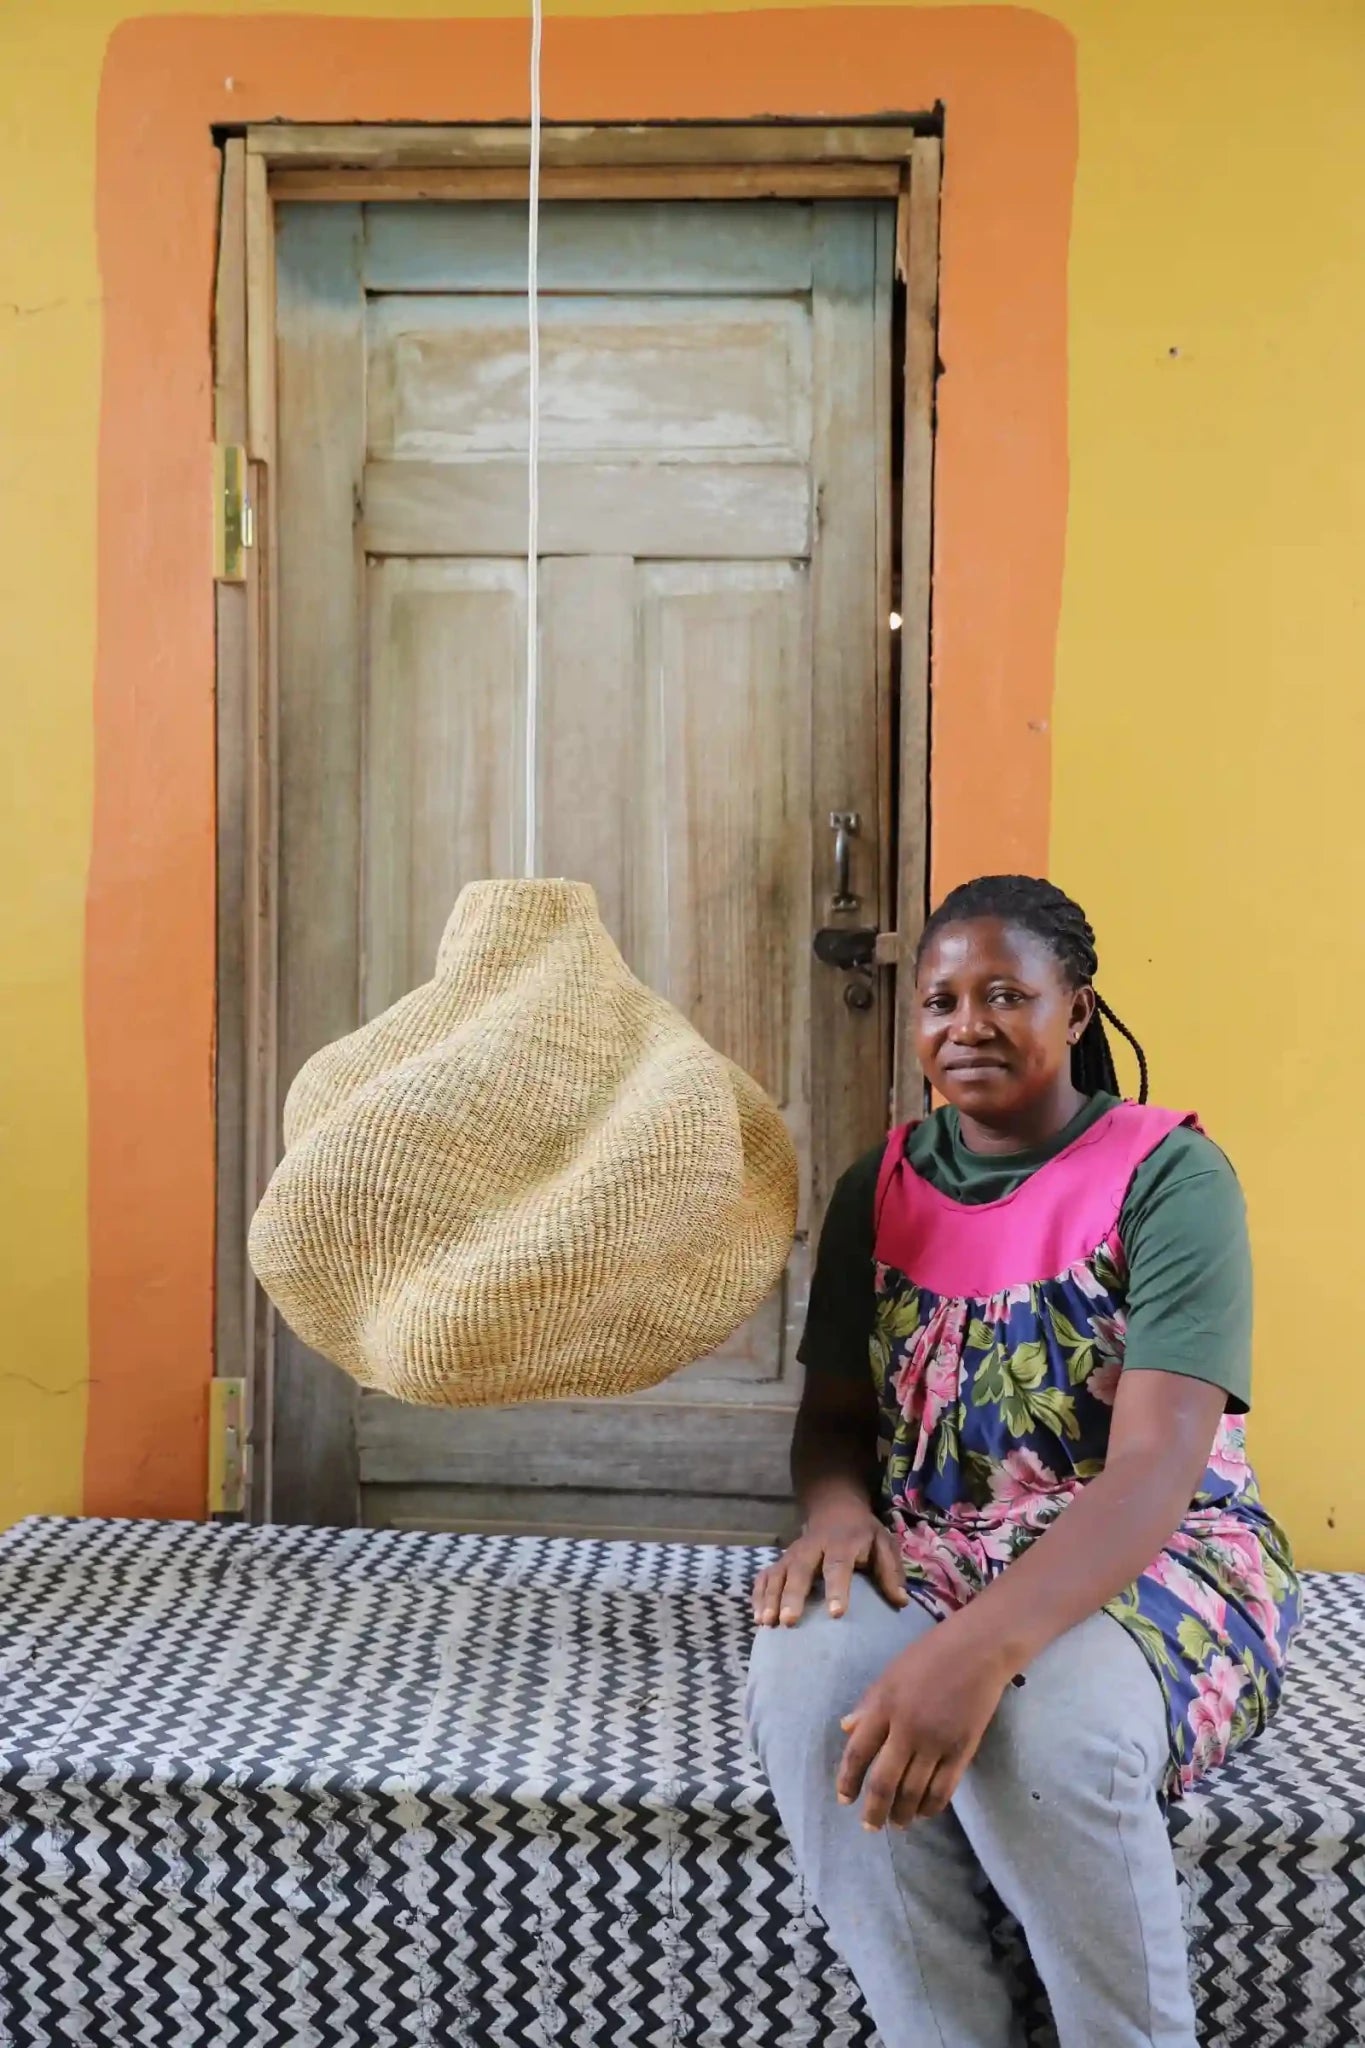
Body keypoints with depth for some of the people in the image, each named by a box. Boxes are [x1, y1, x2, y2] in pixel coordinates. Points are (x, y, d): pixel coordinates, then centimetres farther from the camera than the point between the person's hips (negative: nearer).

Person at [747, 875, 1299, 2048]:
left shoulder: (1168, 1176, -11)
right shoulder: (882, 1190, 6)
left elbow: (1156, 1467, -22)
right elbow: (835, 1415, 10)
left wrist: (980, 1645, -38)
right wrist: (839, 1511, -16)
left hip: (1155, 1562, -3)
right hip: (928, 1555, 4)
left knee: (1043, 1722, -36)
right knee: (808, 1674, -30)